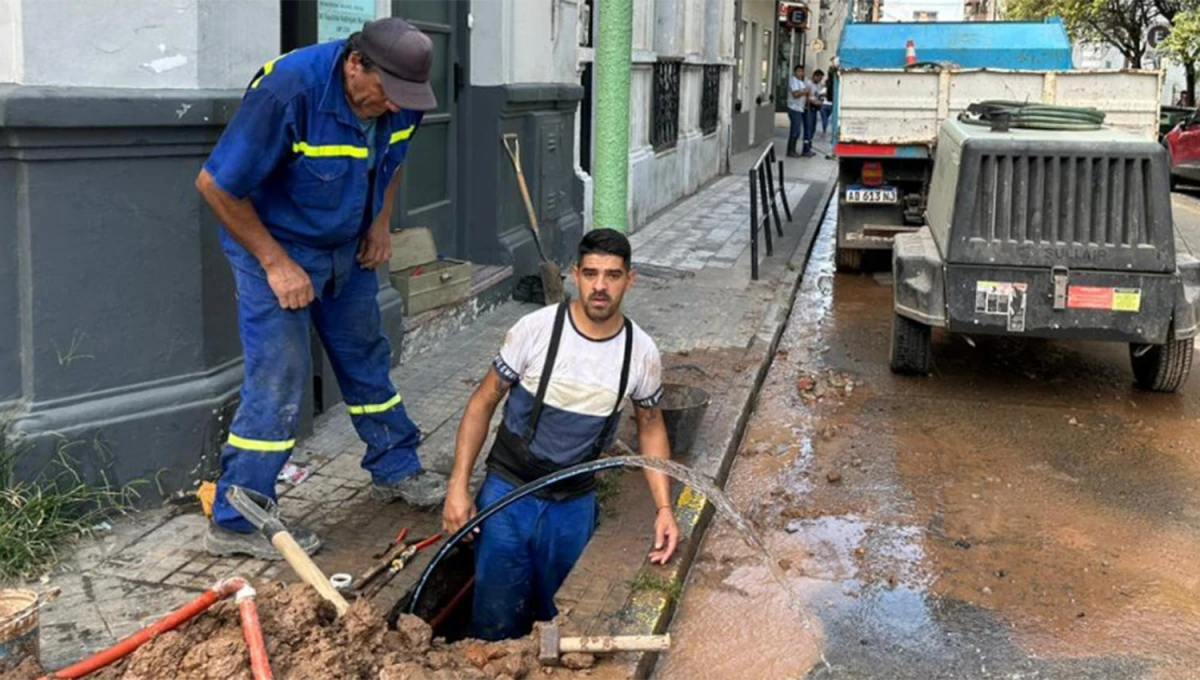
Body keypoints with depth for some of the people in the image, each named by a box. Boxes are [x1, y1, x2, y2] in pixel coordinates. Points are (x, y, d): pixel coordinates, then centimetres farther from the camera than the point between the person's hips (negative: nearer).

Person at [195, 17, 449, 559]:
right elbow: (216, 185, -24)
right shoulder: (288, 90, -32)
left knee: (366, 357, 16)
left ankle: (395, 471, 34)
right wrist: (275, 263, -22)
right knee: (279, 377, -8)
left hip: (347, 248, 7)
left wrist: (380, 225, 1)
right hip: (275, 247, -6)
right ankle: (236, 523, 3)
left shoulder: (400, 99, -11)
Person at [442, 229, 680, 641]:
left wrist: (664, 508, -2)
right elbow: (484, 402, -7)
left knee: (558, 621, 17)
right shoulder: (535, 329, -17)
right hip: (507, 492, -2)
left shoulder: (641, 353, -10)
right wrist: (458, 487, -11)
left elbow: (651, 426, 6)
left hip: (574, 506, 2)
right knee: (496, 626, 4)